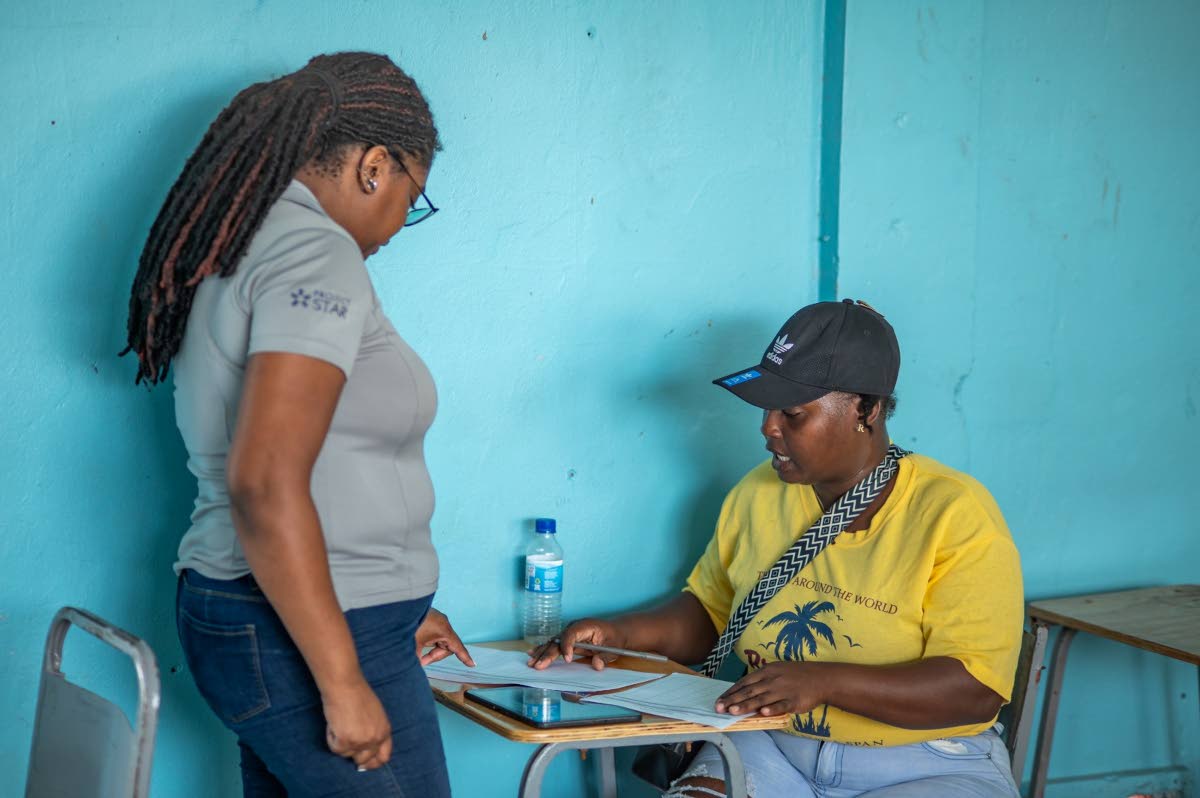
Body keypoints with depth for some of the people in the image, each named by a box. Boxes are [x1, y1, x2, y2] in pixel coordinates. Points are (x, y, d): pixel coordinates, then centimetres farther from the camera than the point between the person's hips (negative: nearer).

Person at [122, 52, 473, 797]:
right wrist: (344, 682, -22)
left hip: (244, 615, 10)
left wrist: (396, 610, 25)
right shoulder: (315, 253, -16)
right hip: (309, 635, -10)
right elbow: (266, 488, -25)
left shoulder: (241, 246, 14)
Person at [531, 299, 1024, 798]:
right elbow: (710, 612, 18)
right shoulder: (758, 494, 5)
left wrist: (824, 681, -29)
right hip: (771, 752, 4)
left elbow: (977, 690, -19)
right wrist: (623, 633, -2)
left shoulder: (957, 517, -13)